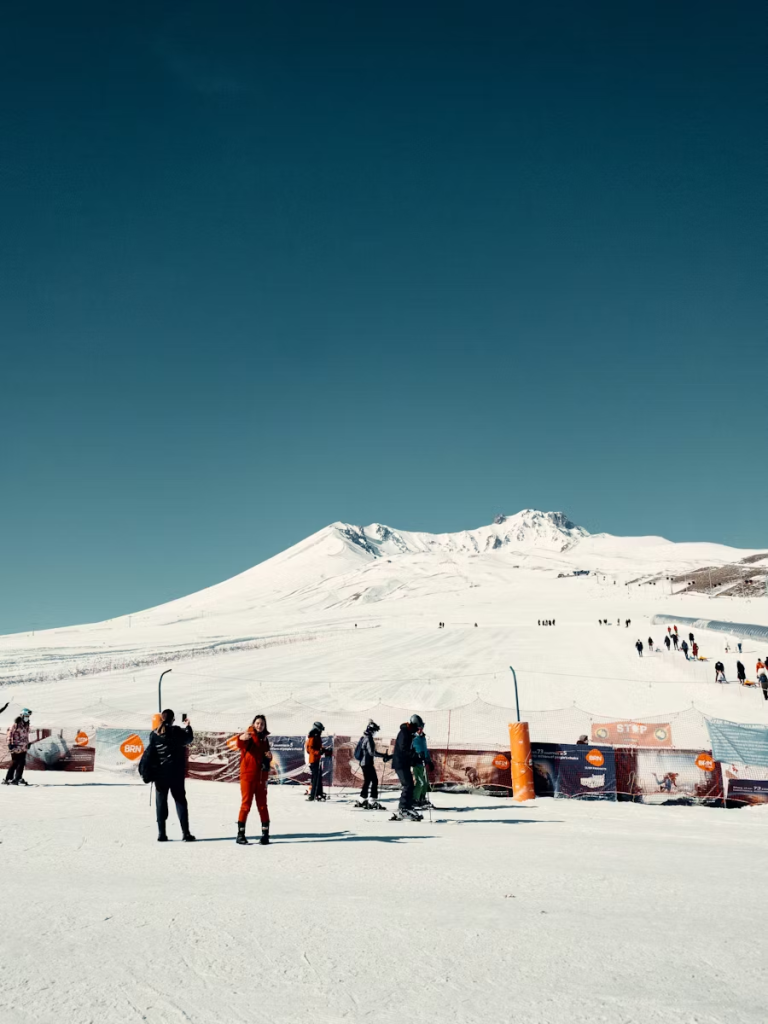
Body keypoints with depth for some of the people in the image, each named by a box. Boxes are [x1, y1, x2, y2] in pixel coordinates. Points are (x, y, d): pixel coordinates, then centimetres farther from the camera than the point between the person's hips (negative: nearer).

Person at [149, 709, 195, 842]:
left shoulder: (154, 734, -3)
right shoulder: (177, 731, -10)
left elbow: (151, 754, 2)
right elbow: (189, 739, 8)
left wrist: (152, 773, 11)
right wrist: (188, 727, 25)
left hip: (160, 773, 2)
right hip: (176, 773, -2)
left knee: (161, 803, 9)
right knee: (180, 801, 6)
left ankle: (161, 834, 7)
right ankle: (186, 833, 3)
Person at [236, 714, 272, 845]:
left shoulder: (264, 739, 11)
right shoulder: (248, 737, -7)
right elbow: (239, 744, -32)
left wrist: (269, 756, -1)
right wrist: (241, 738, -55)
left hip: (261, 777, 5)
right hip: (247, 775, -5)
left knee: (262, 805, 9)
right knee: (246, 804, -4)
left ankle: (265, 833, 15)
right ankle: (240, 834, 3)